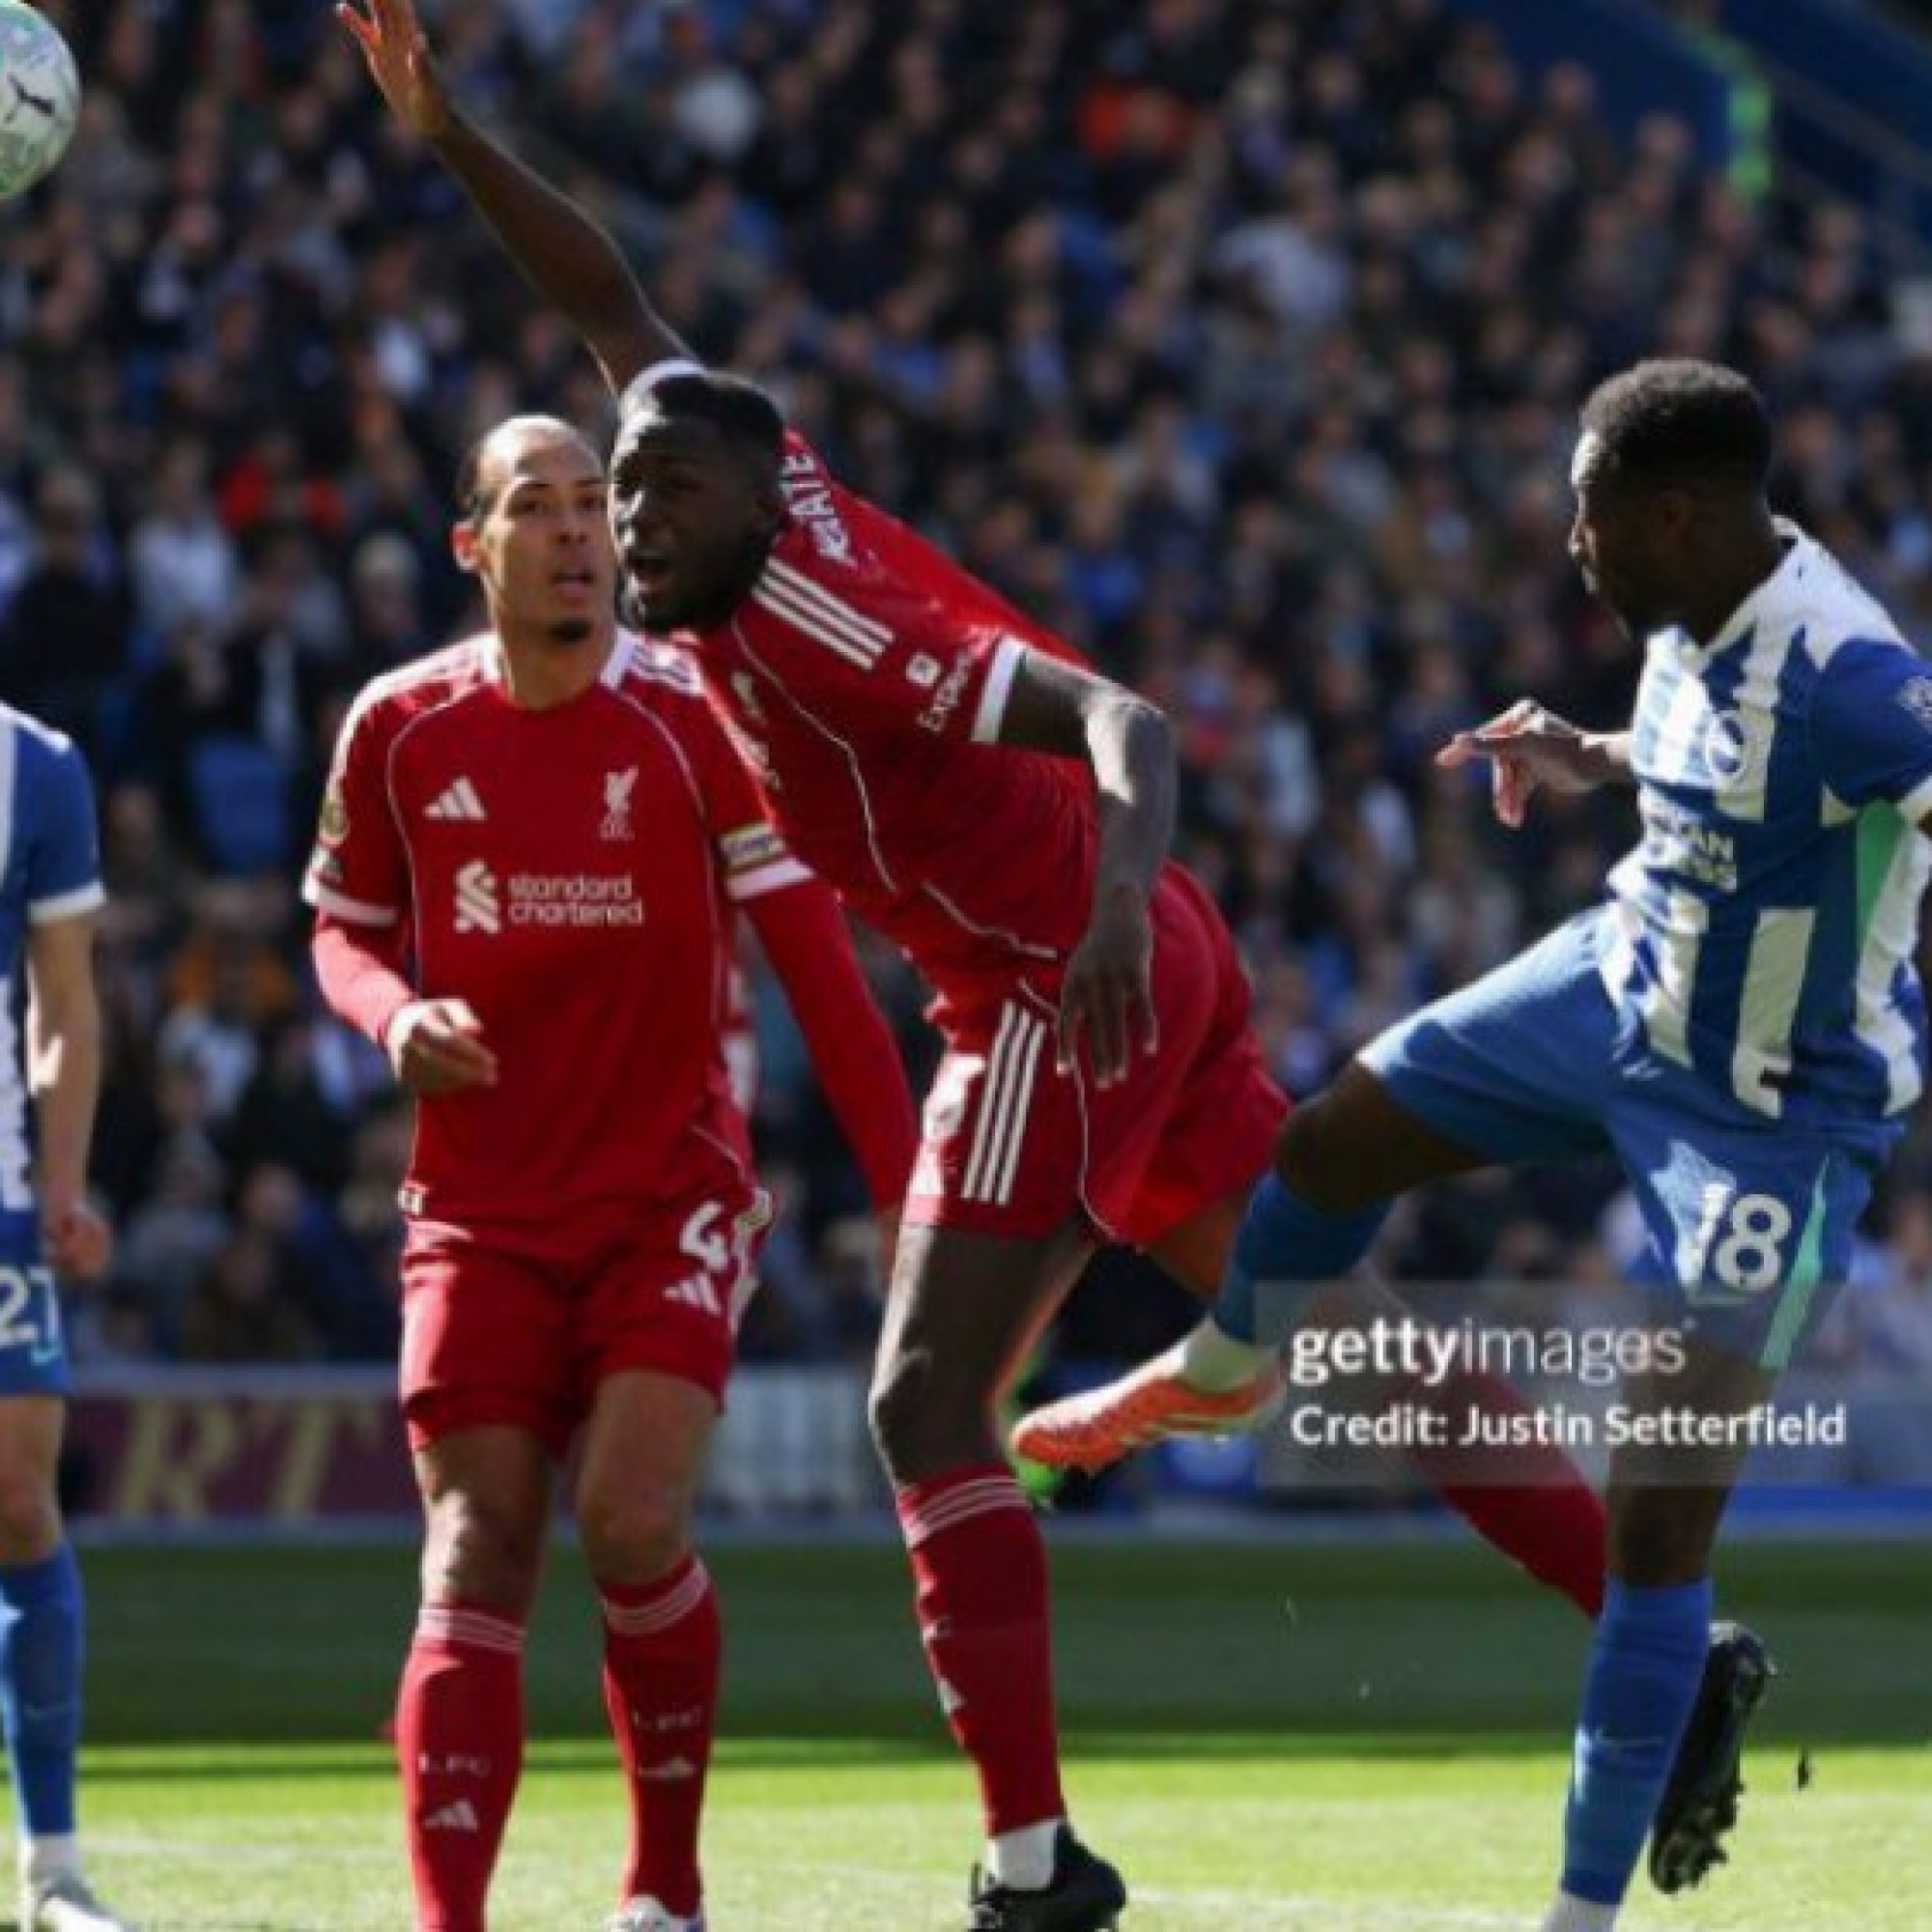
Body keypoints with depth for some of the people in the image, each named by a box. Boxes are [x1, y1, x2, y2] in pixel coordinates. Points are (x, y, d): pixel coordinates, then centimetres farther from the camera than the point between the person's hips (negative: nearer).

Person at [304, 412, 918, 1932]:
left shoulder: (695, 718, -8)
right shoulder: (399, 730, 1)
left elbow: (815, 961, -8)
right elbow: (345, 928, 15)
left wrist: (905, 1189, -12)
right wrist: (395, 1018, -9)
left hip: (672, 1198, -2)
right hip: (481, 1215, 2)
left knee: (635, 1523, -18)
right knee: (476, 1568, -6)